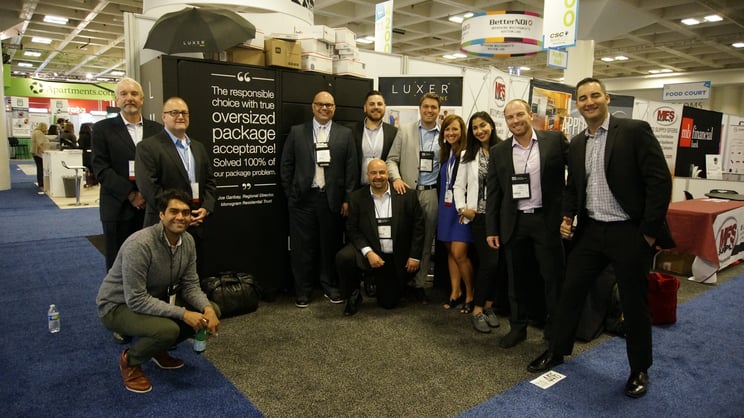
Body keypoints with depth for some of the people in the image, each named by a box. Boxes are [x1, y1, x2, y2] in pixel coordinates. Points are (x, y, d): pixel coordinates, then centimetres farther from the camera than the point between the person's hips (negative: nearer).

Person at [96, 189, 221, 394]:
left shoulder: (188, 241, -9)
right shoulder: (139, 245, -32)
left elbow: (190, 285, -5)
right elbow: (136, 300, -31)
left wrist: (207, 308, -24)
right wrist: (182, 313, -32)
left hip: (156, 299, 7)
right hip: (119, 305, -7)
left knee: (211, 311, -7)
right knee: (168, 329, -35)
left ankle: (158, 349, 14)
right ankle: (130, 360, -1)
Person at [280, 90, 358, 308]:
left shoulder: (345, 134, 6)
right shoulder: (296, 132, 6)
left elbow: (351, 168, 3)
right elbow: (286, 165, 6)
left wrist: (348, 198, -2)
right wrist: (290, 194, 2)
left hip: (332, 198, 0)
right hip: (303, 198, 0)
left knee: (331, 244, 8)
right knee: (302, 246, 5)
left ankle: (331, 286, 24)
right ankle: (303, 290, 19)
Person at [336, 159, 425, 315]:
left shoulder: (406, 195, -7)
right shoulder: (357, 198, -5)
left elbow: (418, 225, -2)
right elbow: (352, 230, -5)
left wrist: (415, 256, -5)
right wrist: (368, 252, -19)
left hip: (398, 258, 1)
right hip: (370, 252, 0)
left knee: (389, 303, 6)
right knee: (343, 257, -31)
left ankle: (377, 282, 42)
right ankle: (353, 295, -3)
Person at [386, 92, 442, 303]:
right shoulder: (405, 130, 6)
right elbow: (392, 159, 4)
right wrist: (396, 178, -14)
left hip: (431, 193, 1)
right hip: (407, 191, -1)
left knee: (426, 240, 7)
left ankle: (419, 283, 18)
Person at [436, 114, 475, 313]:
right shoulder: (445, 154, 11)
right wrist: (442, 206, 12)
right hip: (446, 207, 7)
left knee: (459, 253, -9)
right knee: (450, 251, 11)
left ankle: (470, 295, 9)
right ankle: (455, 292, 22)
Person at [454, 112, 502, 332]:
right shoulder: (468, 155, 7)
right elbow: (459, 185, 6)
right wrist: (462, 208, -7)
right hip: (480, 215, 0)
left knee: (497, 261, 4)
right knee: (489, 261, -7)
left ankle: (488, 305, 21)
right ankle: (477, 310, 6)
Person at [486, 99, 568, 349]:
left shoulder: (556, 140, -1)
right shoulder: (498, 152, 5)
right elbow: (493, 193, 6)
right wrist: (491, 229, 2)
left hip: (548, 220, -2)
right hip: (514, 223, 2)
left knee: (553, 277, 7)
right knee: (517, 279, 11)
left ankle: (555, 331, 24)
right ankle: (517, 328, 26)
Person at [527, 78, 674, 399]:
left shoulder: (635, 131, -9)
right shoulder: (577, 143, 9)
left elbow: (660, 180, -13)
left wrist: (649, 230, -15)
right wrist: (567, 216, 2)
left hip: (630, 232, -5)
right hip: (590, 231, 5)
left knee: (634, 303, 8)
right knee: (570, 292, 11)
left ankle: (639, 370, 29)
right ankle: (557, 350, 31)